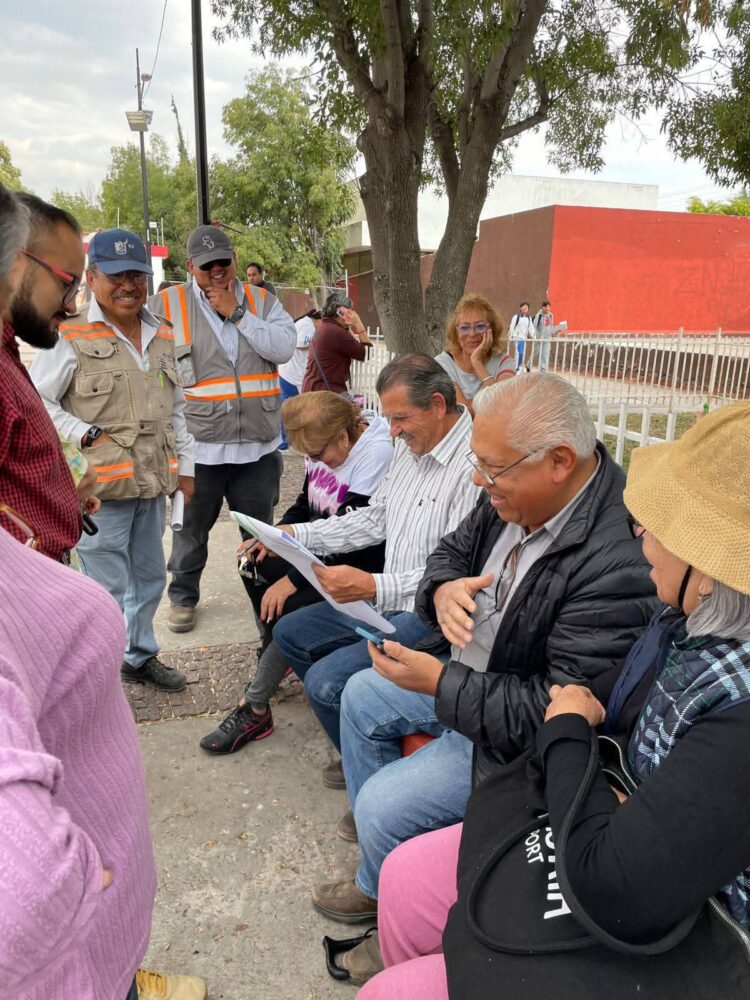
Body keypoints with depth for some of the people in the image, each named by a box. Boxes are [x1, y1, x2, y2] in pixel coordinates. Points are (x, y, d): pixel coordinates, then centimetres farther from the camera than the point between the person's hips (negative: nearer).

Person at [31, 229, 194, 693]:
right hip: (100, 485, -6)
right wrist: (88, 435, -14)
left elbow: (176, 407, 17)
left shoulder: (162, 335, 11)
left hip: (152, 482, 7)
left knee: (150, 578, 18)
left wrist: (185, 464, 14)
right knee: (107, 589, 1)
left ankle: (141, 656, 37)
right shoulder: (71, 336, -10)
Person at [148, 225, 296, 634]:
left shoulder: (263, 301, 6)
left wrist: (237, 312, -11)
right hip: (198, 446, -1)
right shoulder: (168, 305, -1)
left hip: (257, 444, 2)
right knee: (191, 529, 13)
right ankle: (183, 597, 34)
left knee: (261, 529, 17)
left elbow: (284, 347, -9)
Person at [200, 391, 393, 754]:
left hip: (362, 566, -9)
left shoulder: (376, 454, -23)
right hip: (322, 552, 9)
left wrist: (292, 580, -25)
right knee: (254, 565, -2)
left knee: (288, 608, -24)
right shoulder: (324, 448, 3)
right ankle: (273, 657, 14)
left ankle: (254, 709, -7)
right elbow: (303, 506, 14)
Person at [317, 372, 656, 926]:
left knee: (384, 803, -11)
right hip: (469, 674, 9)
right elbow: (452, 551, 7)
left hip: (516, 736, -9)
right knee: (362, 694, 18)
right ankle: (373, 830, 38)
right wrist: (442, 590, -17)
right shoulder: (514, 494, -10)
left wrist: (440, 684, -27)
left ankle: (381, 892, 25)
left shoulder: (617, 562, -35)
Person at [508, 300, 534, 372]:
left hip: (524, 338, 5)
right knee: (519, 352, -16)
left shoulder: (529, 318, 14)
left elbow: (531, 328, 12)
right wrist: (510, 337, -5)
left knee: (520, 353, 6)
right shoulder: (516, 317, -1)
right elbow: (512, 327, -2)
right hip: (517, 337, -5)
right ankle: (517, 368, -10)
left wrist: (533, 336, 0)